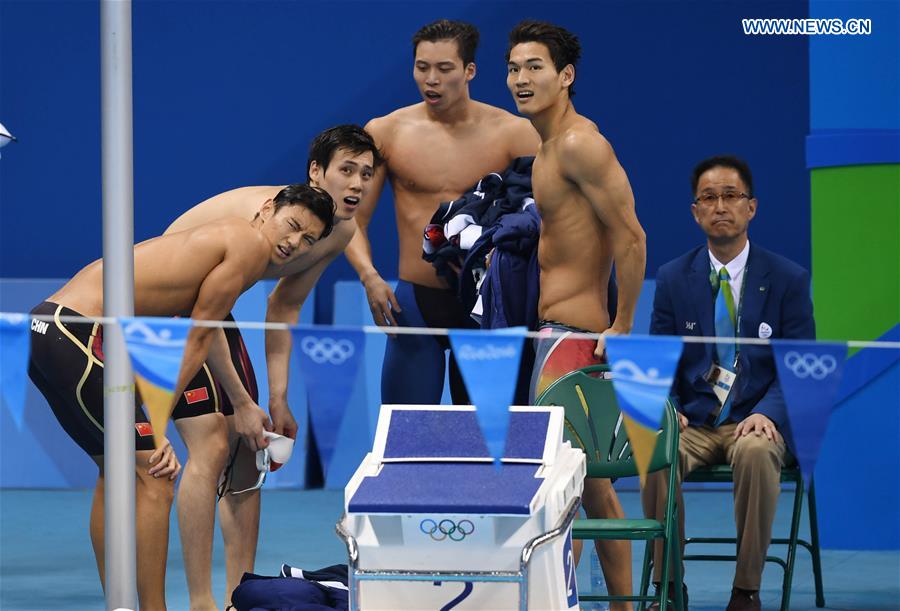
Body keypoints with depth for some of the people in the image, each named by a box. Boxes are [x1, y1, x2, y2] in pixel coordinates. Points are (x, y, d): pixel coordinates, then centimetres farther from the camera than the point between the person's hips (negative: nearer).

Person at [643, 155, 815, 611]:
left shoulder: (788, 279, 5)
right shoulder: (674, 278, 11)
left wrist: (767, 413, -19)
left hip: (755, 421, -2)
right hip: (694, 421, 2)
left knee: (755, 452, -38)